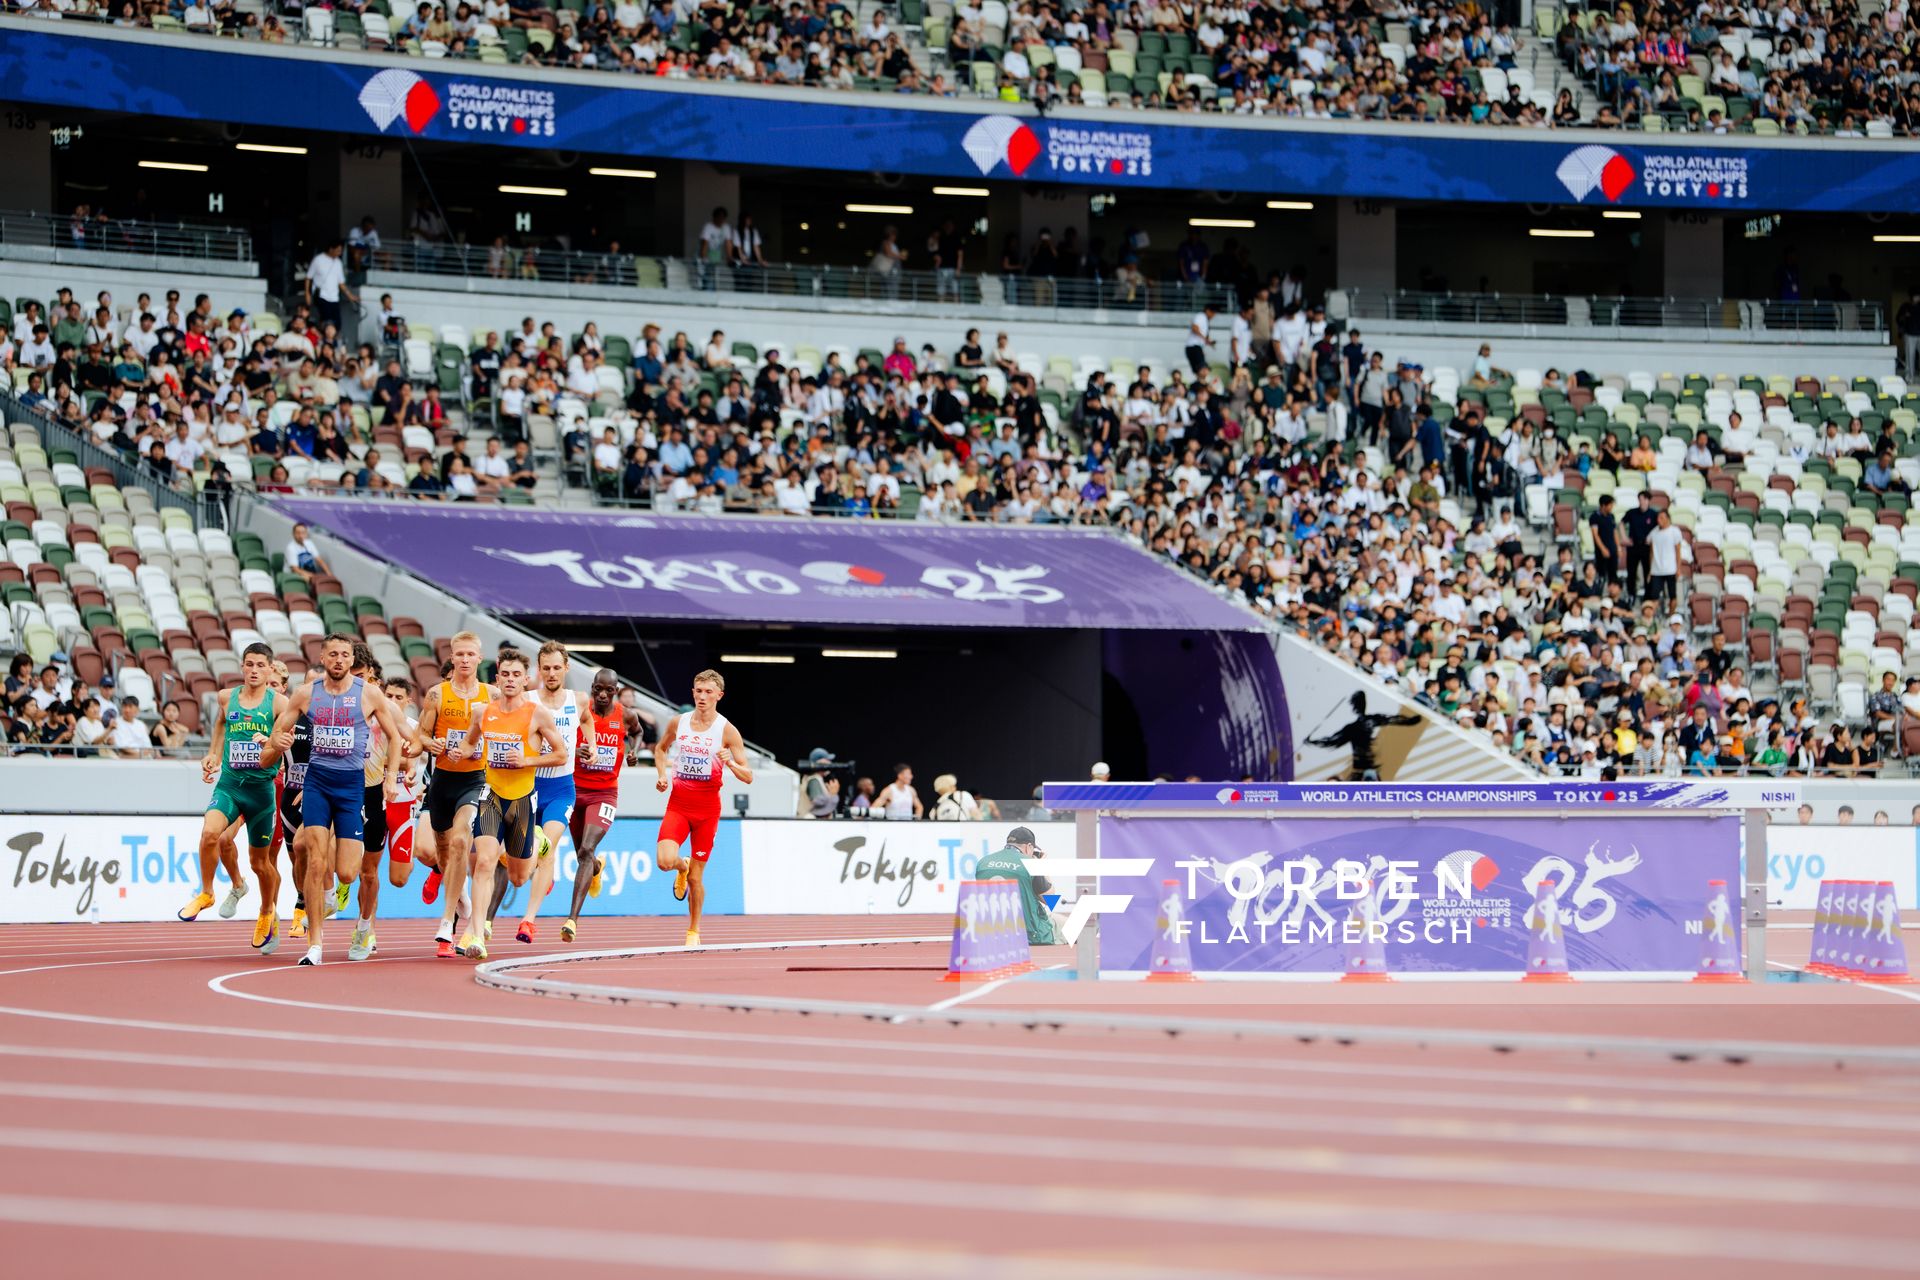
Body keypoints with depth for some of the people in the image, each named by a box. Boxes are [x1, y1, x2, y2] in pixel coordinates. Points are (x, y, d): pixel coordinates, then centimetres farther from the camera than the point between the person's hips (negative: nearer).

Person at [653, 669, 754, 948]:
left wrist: (730, 763, -27)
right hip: (678, 802, 2)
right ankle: (682, 868, 19)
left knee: (696, 877, 2)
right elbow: (660, 748, 22)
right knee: (665, 860, -20)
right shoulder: (678, 723, 2)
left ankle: (694, 931, 23)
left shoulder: (727, 731, -6)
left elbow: (748, 777, -7)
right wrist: (662, 774, 4)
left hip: (707, 807, -2)